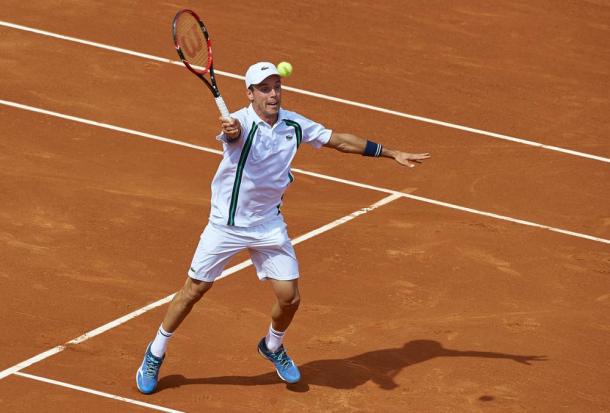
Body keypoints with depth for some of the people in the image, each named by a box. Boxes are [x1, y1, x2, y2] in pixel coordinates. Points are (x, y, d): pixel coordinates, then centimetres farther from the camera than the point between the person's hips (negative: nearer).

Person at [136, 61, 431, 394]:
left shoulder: (294, 125, -6)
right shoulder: (240, 123, -22)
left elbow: (340, 141, 6)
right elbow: (234, 133, -48)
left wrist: (392, 154, 8)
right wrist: (232, 131, -73)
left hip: (268, 226, 4)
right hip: (226, 225, -4)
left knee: (289, 297, 1)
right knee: (194, 290, 3)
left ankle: (272, 347, 34)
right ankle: (155, 354, 23)